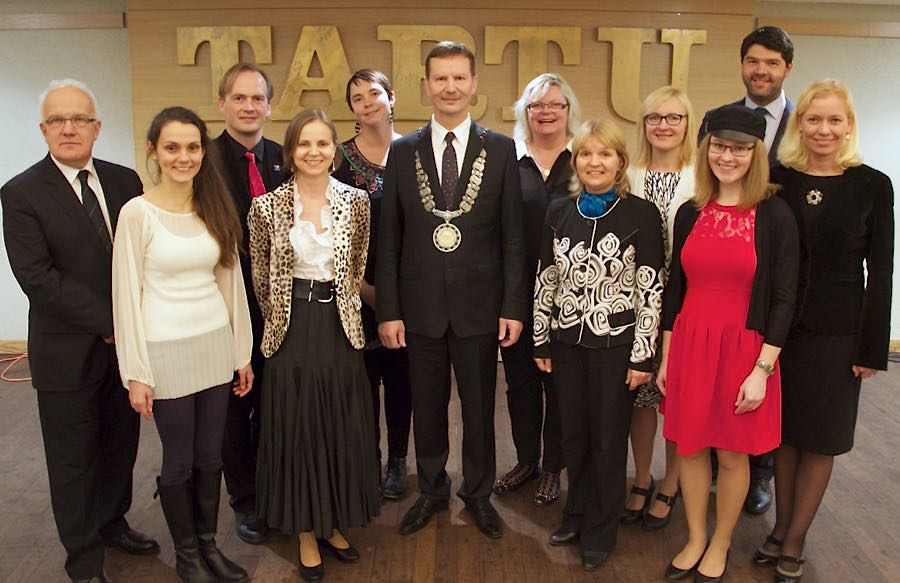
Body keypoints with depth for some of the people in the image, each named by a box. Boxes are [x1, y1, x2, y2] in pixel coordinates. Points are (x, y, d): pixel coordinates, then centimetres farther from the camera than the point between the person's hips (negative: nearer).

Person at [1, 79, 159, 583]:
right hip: (68, 352, -4)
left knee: (121, 445, 18)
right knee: (74, 460, 11)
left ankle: (112, 523, 42)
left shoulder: (125, 181, 4)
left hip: (126, 344, 4)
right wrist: (109, 321, -18)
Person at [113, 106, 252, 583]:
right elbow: (127, 295, -9)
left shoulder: (216, 208, 4)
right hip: (166, 352, -4)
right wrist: (135, 373, -10)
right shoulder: (137, 212, -10)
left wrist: (242, 352, 8)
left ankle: (209, 544, 34)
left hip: (216, 347, 4)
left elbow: (230, 280, 8)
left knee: (210, 454, 14)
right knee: (179, 459, 11)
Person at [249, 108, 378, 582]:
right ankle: (306, 533, 26)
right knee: (296, 429, 7)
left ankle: (333, 524, 32)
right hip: (292, 331, -2)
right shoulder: (267, 206, -6)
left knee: (343, 428, 11)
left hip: (341, 329, 2)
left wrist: (340, 309, 9)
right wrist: (282, 318, 9)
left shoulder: (356, 201, -1)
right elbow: (260, 277, 4)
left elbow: (357, 270, 9)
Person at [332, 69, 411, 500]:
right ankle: (368, 459, 23)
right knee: (365, 370, 6)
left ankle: (397, 460, 24)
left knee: (401, 369, 9)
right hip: (359, 282, -1)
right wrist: (359, 283, -9)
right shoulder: (342, 155, -1)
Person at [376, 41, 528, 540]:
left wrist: (513, 307, -5)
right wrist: (388, 310, -3)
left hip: (479, 306, -1)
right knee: (427, 406, 15)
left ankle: (478, 493, 34)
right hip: (420, 306, 1)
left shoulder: (500, 150, 0)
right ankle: (431, 491, 36)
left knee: (479, 407, 13)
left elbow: (512, 236, -1)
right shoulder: (403, 152, 2)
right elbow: (389, 239, 1)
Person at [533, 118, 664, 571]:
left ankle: (600, 532, 29)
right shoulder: (559, 211, 3)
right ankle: (577, 515, 36)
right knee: (573, 436, 14)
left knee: (608, 440, 9)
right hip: (567, 342, 3)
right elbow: (545, 280, 6)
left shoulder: (641, 214, -8)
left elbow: (651, 289, -8)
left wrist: (642, 355, -10)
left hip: (616, 344, -3)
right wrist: (541, 342, 6)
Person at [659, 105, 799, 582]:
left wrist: (762, 369, -12)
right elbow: (675, 287, 7)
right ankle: (695, 539, 34)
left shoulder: (774, 216, -8)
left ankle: (719, 545, 34)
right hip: (690, 346, 3)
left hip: (744, 350, -3)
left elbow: (783, 299, -8)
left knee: (733, 453, 12)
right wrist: (666, 358, 7)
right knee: (689, 447, 13)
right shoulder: (690, 213, 3)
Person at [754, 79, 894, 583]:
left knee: (819, 438, 9)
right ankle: (781, 527, 31)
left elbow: (880, 272, -4)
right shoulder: (777, 180, -1)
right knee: (783, 432, 13)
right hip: (779, 327, 2)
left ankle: (794, 541, 25)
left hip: (836, 333, -1)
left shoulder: (872, 186, -5)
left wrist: (873, 347, -6)